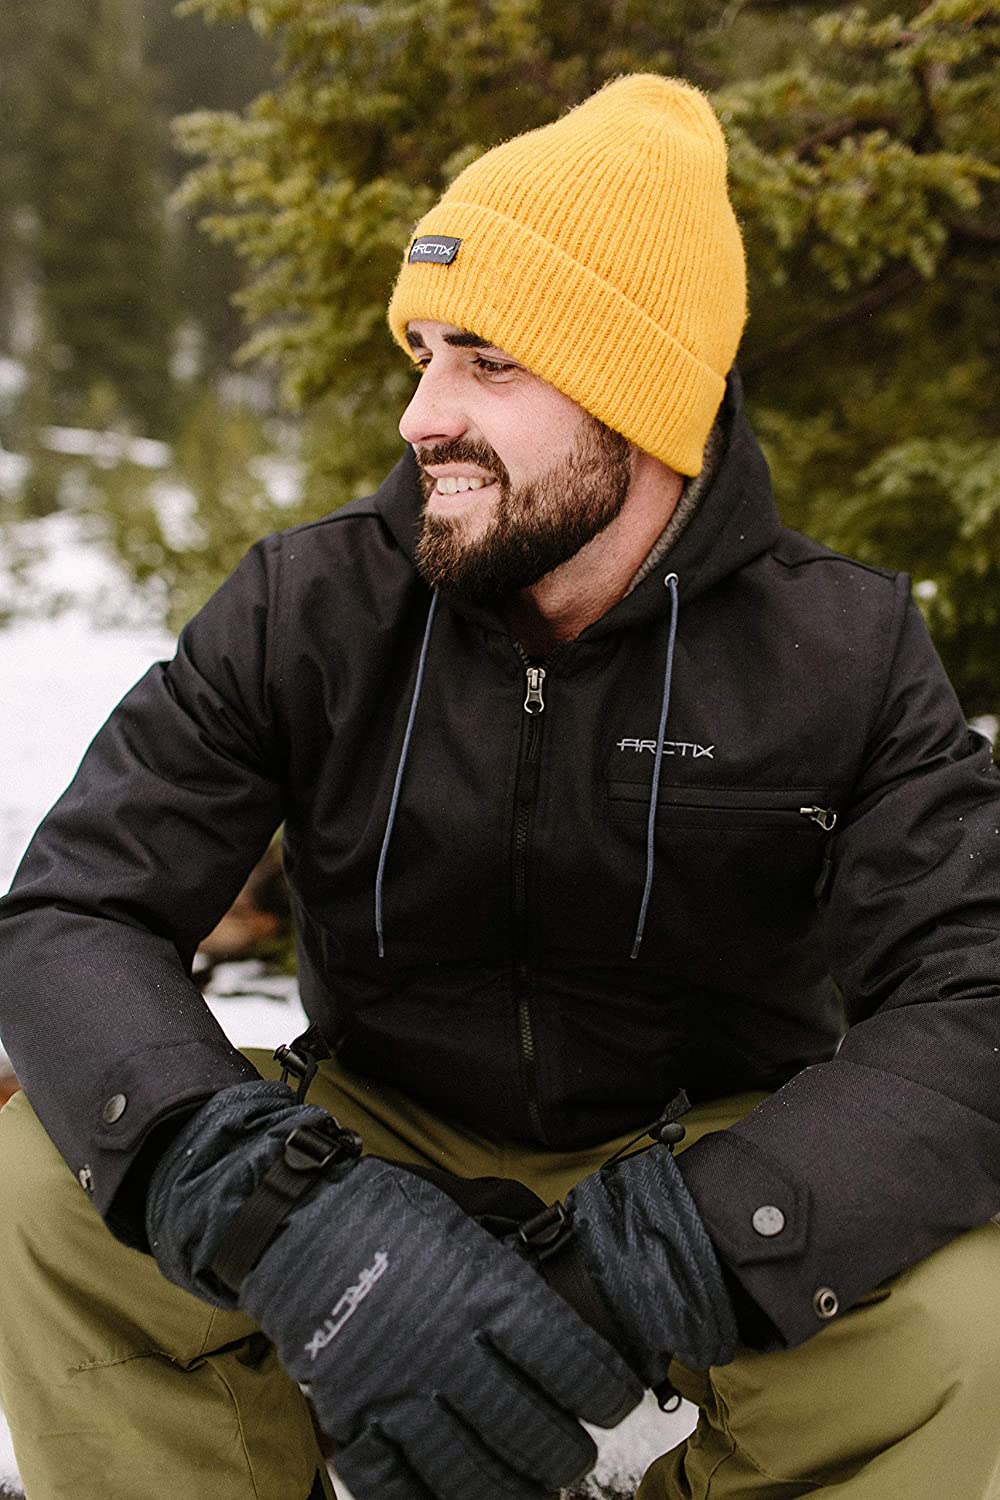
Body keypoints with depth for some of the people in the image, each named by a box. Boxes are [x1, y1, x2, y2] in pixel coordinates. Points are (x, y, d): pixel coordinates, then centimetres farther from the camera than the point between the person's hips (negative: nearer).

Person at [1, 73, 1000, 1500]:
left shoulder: (847, 652, -12)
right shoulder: (306, 608, -9)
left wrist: (666, 1251, -40)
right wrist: (282, 1207, -38)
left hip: (705, 1157, 0)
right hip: (384, 1149, 1)